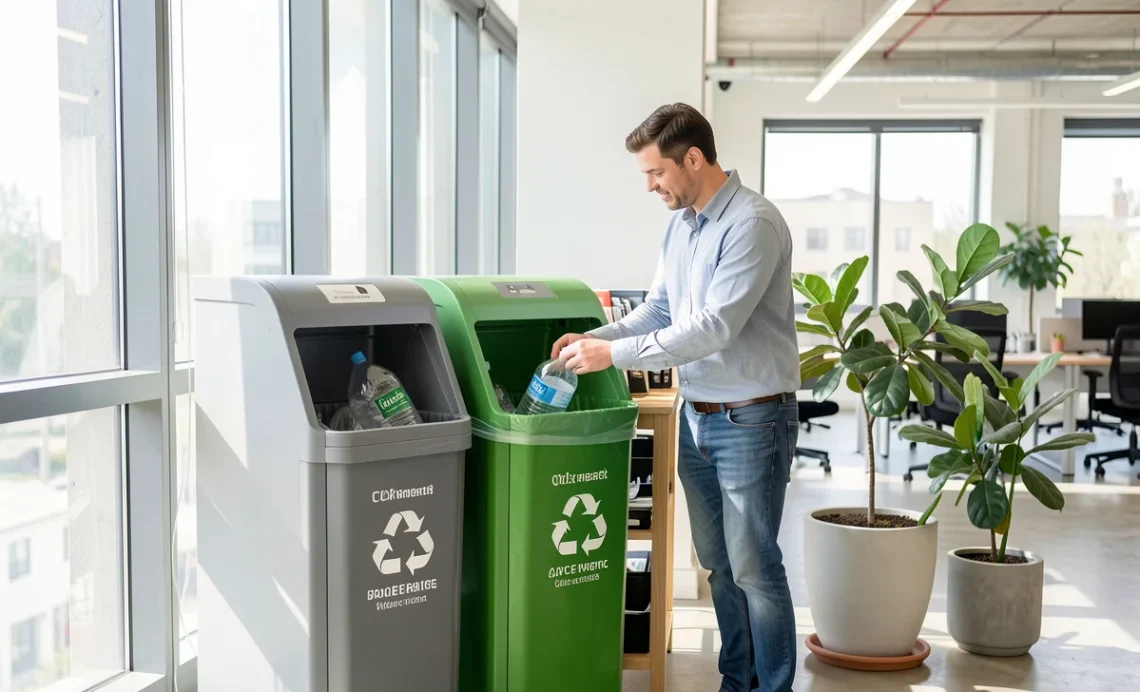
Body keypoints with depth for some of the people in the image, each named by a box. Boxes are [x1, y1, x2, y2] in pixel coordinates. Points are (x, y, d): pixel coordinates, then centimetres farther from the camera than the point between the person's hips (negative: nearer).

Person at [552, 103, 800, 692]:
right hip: (696, 415, 8)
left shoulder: (752, 223, -18)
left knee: (754, 567, 1)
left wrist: (616, 354, -22)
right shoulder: (681, 224, 10)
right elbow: (658, 311, 14)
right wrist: (594, 338, -2)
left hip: (749, 418, -8)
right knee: (718, 564, 16)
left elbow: (714, 327, -24)